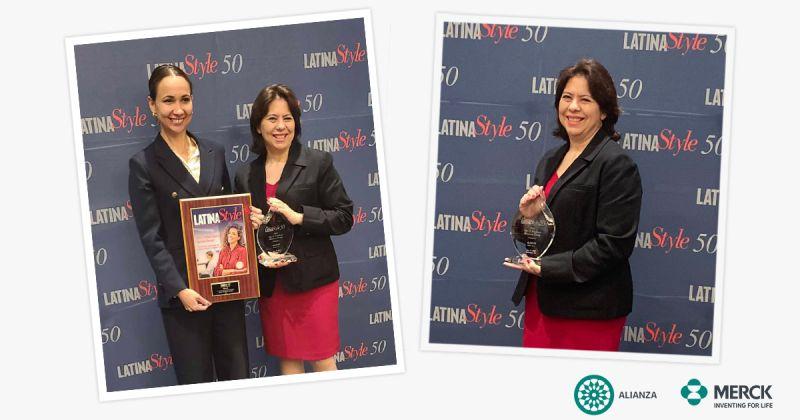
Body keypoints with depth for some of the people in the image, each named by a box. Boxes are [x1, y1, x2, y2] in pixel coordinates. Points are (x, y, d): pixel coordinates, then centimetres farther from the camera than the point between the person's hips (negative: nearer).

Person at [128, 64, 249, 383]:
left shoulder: (215, 154, 9)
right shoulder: (143, 164, -4)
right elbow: (151, 237, -8)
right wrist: (179, 290, -17)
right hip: (182, 292, -4)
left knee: (238, 373, 11)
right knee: (197, 380, 5)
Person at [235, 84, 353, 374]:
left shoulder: (318, 163, -3)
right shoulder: (245, 175, 9)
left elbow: (344, 217, -6)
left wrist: (299, 217, -17)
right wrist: (247, 224, -7)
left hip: (314, 281, -4)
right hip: (271, 285, 4)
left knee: (323, 362, 1)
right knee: (287, 361, 11)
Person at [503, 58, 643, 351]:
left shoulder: (617, 165, -11)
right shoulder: (550, 161, 13)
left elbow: (614, 244, -18)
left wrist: (546, 267, -17)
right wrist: (527, 216, -4)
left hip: (588, 311, -7)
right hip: (540, 300, 7)